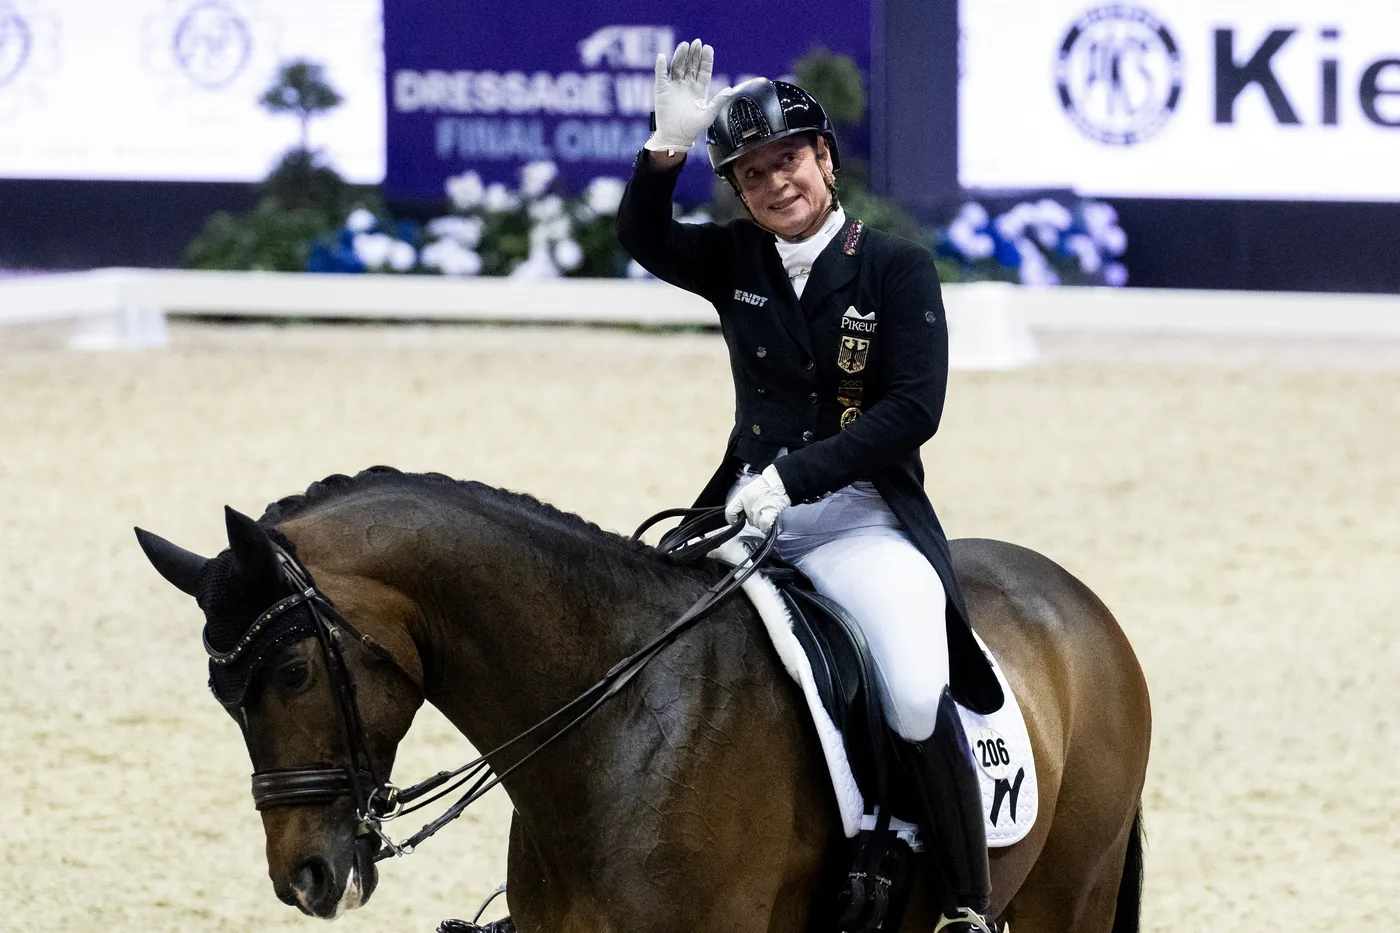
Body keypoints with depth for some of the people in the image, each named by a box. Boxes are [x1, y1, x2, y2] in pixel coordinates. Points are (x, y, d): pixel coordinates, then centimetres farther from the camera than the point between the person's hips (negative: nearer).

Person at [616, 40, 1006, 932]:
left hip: (865, 519, -5)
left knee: (921, 700, -29)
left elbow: (914, 410, -12)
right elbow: (644, 239, -5)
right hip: (746, 515, 5)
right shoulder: (737, 261, 10)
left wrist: (791, 477, -20)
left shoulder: (898, 268, -3)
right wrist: (670, 144, -21)